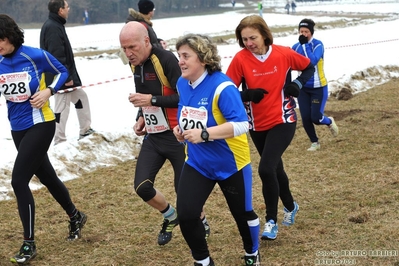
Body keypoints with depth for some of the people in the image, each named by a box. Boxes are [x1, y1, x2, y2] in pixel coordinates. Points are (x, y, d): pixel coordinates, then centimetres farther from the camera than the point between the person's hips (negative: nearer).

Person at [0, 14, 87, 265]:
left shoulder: (35, 55, -15)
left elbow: (62, 72, -1)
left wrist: (48, 91, -17)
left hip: (40, 125, -6)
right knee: (47, 177, 19)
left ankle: (29, 244, -1)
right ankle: (75, 216, 44)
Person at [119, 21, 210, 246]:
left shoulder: (166, 59, -21)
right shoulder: (135, 63, 4)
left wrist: (152, 100, -29)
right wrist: (143, 116, 6)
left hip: (176, 135, -7)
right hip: (153, 137, 7)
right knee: (142, 187, -3)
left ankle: (201, 223, 32)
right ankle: (171, 217, 26)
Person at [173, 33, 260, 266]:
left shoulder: (221, 86, -26)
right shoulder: (183, 83, -3)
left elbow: (241, 125, -31)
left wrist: (204, 134, -36)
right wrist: (180, 128, -3)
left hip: (230, 163, -5)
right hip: (197, 163, 5)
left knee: (242, 213, 14)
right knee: (186, 215, -7)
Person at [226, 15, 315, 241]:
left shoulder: (284, 54, -10)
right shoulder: (240, 59, -11)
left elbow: (309, 67, 6)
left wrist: (298, 84, -11)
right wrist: (246, 95, -27)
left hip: (283, 121, -3)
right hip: (258, 125, 3)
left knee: (266, 169, -17)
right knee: (275, 168, 19)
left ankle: (271, 221, 0)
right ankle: (290, 206, 46)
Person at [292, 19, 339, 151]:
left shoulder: (318, 44, -14)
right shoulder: (296, 47, -2)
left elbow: (313, 60, -30)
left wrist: (305, 44, -29)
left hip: (318, 87, -4)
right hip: (303, 88, 4)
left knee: (316, 118, -7)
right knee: (305, 118, -2)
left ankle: (330, 122, 28)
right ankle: (315, 143, 21)